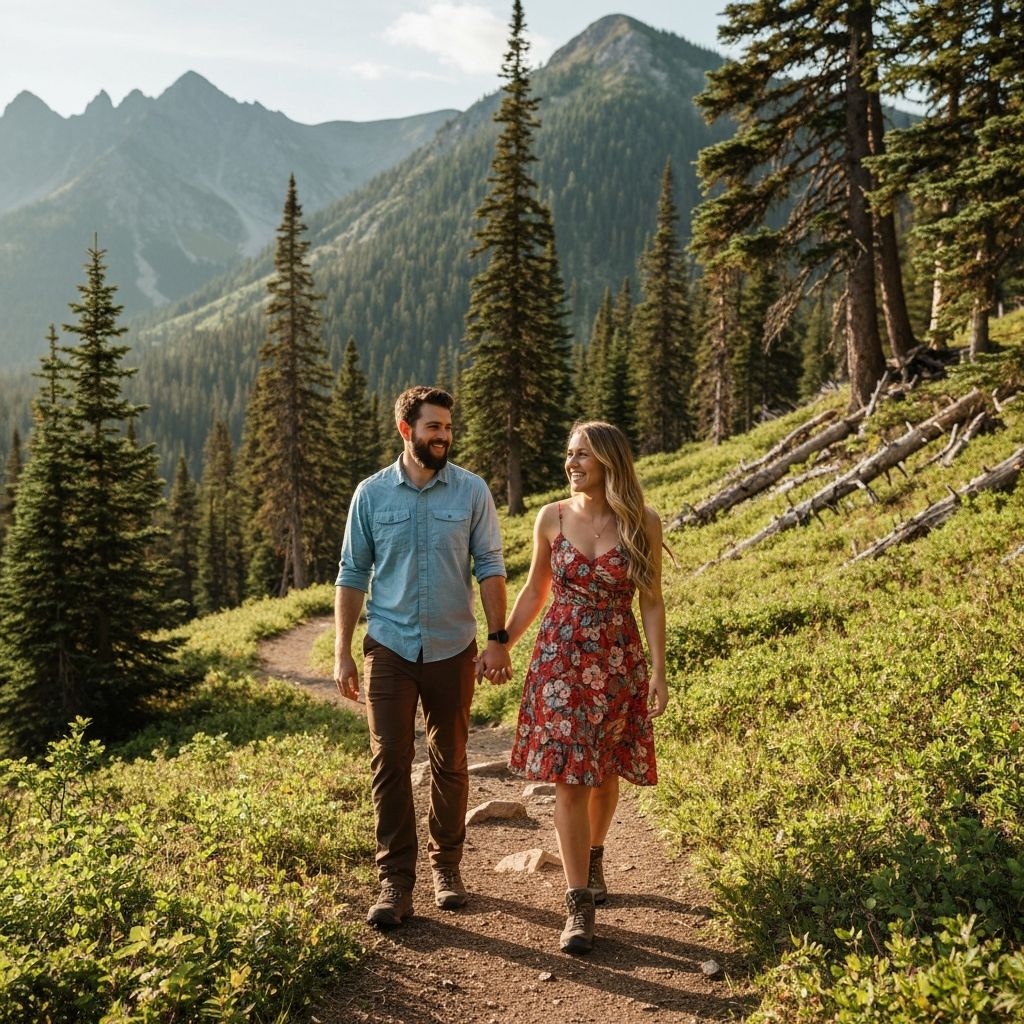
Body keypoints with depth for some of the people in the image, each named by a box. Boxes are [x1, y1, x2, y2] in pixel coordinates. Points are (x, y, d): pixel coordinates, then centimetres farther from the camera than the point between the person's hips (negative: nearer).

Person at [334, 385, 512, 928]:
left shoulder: (472, 491, -1)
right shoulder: (371, 494, 1)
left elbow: (490, 568, 1)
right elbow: (352, 575, 3)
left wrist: (498, 638, -8)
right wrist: (342, 653, -1)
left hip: (452, 648, 0)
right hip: (389, 646, 0)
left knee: (449, 762, 11)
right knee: (390, 762, -4)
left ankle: (446, 867, 27)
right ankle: (395, 883, 5)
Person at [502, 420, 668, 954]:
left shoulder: (643, 523, -4)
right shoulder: (552, 518, 0)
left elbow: (652, 601, -1)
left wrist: (659, 671, -5)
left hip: (618, 663, 0)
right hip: (560, 660, 0)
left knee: (605, 772, 13)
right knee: (569, 778, -4)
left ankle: (593, 857, 42)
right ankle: (579, 905, 3)